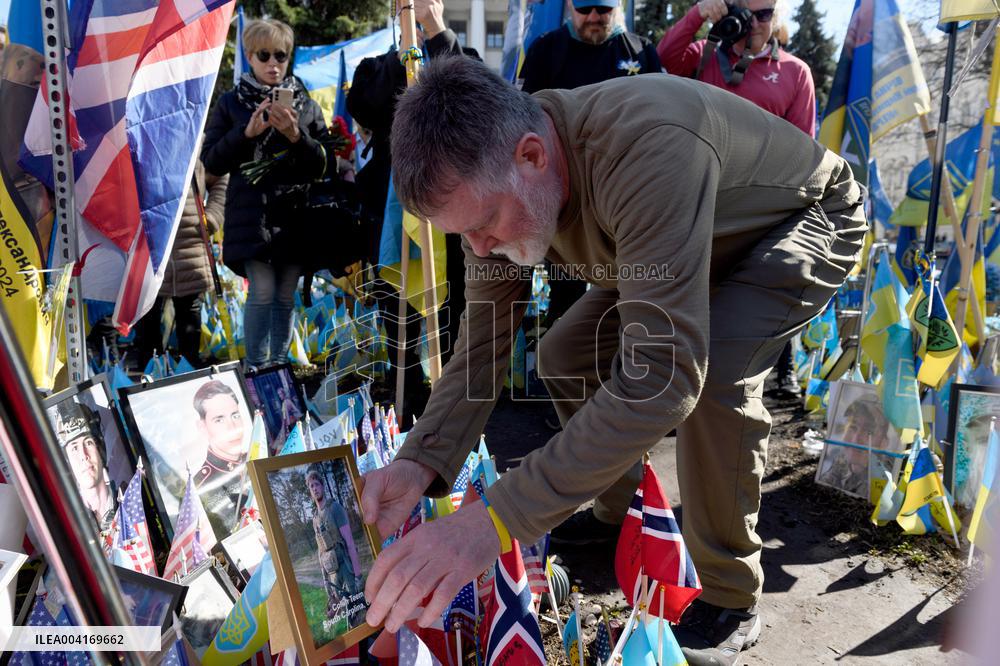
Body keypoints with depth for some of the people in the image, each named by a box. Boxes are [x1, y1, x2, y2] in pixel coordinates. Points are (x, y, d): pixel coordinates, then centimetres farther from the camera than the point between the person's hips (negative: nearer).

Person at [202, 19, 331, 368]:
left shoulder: (306, 105, 11)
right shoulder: (231, 103, 7)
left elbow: (325, 165, 5)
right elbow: (211, 161, 2)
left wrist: (297, 137, -12)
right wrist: (247, 133, -11)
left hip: (295, 216, 2)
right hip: (252, 217, -2)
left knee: (286, 296, 6)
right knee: (262, 292, -9)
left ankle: (279, 366, 18)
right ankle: (256, 368, 3)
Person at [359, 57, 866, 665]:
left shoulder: (645, 147, -44)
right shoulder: (492, 180, -19)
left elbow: (662, 375, -49)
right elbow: (483, 343, -14)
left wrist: (496, 519, -52)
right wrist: (421, 461, -31)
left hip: (809, 220, -6)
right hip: (702, 243, 7)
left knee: (711, 371, -33)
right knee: (564, 355, -2)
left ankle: (731, 602, -8)